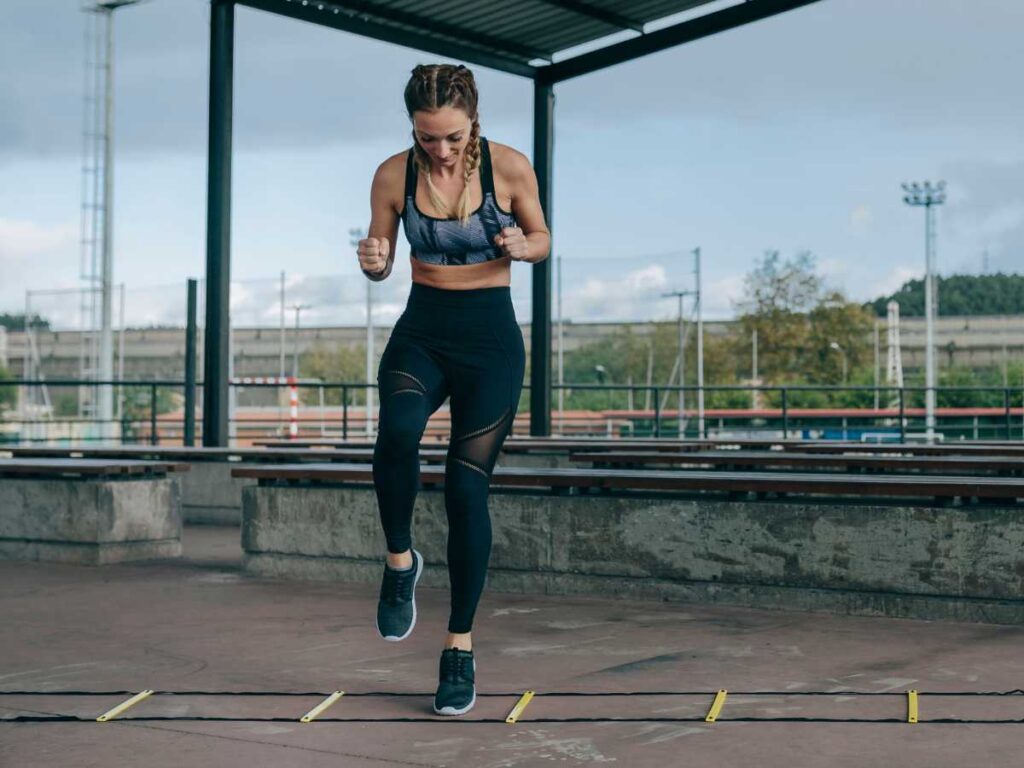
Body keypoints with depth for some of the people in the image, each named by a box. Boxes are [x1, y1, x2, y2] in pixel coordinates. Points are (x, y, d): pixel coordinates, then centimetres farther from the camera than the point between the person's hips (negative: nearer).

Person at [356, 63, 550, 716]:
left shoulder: (510, 166, -8)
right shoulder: (394, 175, -4)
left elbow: (543, 239, 6)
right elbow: (382, 264, 6)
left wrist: (521, 246, -17)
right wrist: (373, 262, -18)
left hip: (491, 341, -1)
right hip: (422, 332, 1)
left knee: (467, 485, -6)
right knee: (397, 431, -32)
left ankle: (461, 648, 8)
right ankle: (400, 560, -5)